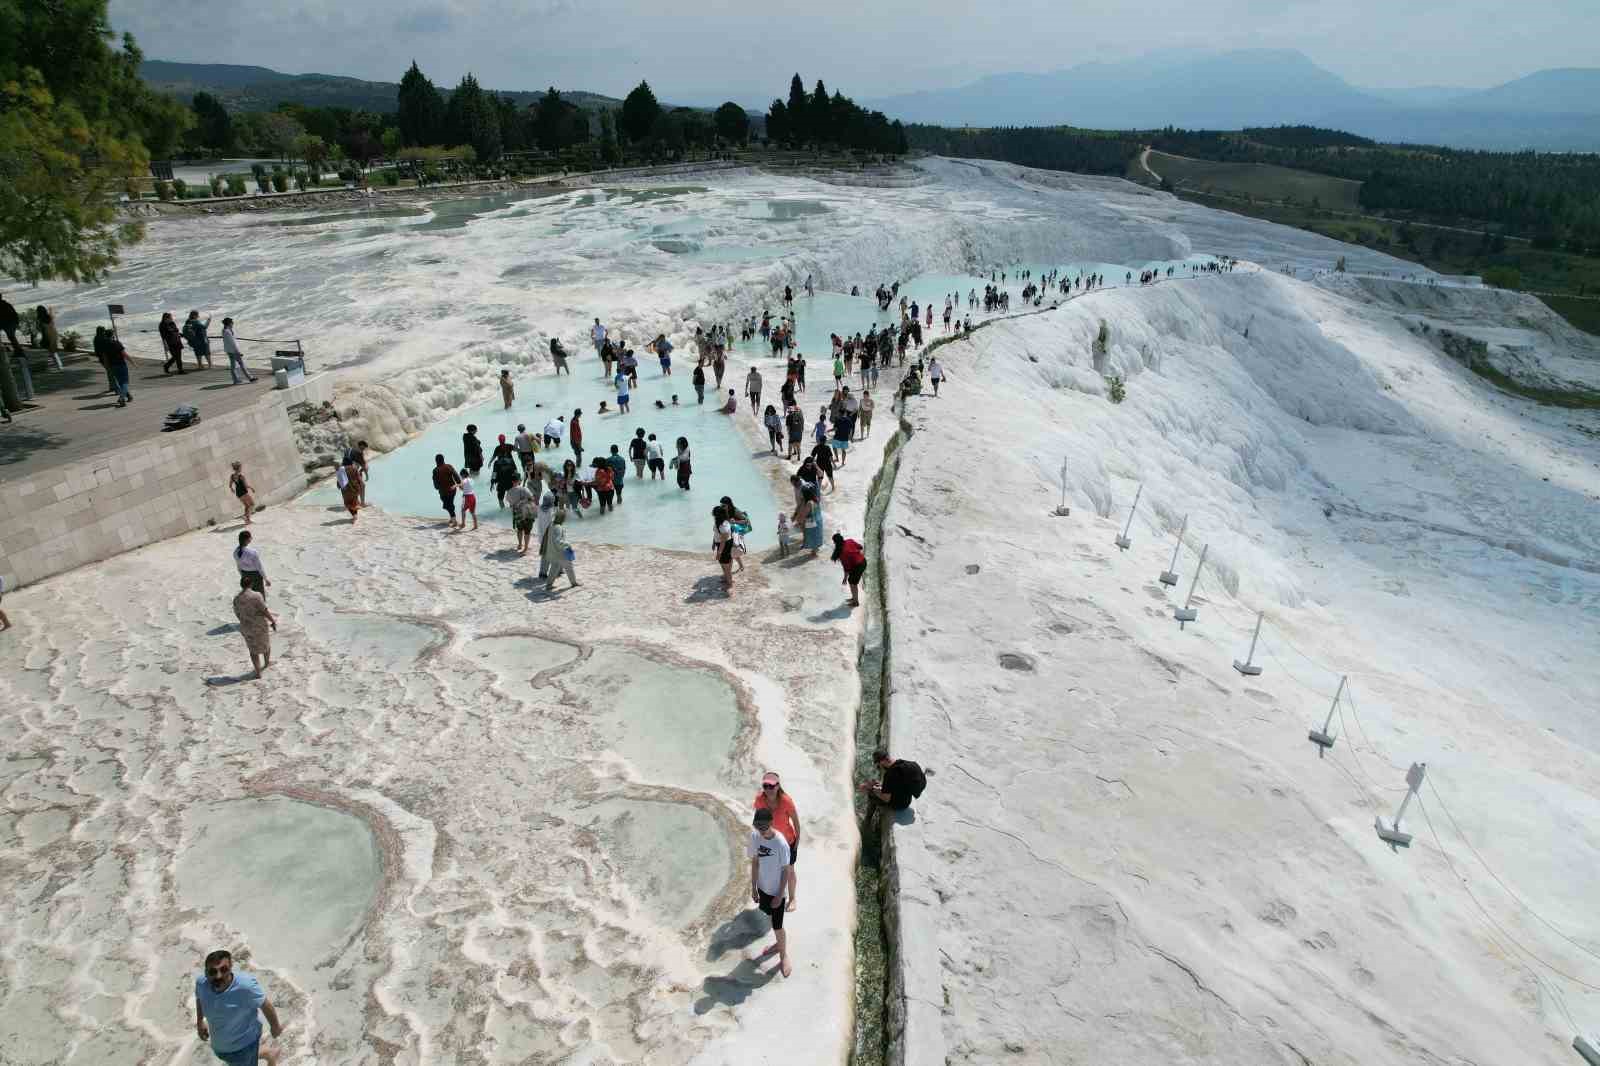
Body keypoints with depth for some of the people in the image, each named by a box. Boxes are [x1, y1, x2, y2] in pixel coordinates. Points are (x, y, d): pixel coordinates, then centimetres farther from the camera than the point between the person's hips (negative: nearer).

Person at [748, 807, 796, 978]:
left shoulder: (781, 843, -30)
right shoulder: (754, 836, -14)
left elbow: (786, 871, -19)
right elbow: (755, 862, -1)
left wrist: (780, 895, -14)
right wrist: (753, 887, 3)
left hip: (777, 891, -5)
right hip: (763, 887, 5)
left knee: (777, 926, 7)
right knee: (771, 918, 25)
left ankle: (783, 956, 31)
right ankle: (779, 943, 51)